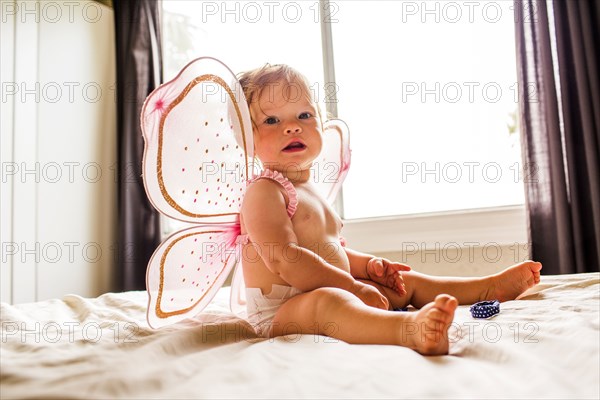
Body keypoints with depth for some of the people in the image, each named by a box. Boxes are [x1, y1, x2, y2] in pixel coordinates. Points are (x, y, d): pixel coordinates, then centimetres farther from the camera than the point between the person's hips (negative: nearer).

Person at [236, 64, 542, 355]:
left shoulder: (310, 191, 17)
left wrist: (368, 265, 7)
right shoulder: (264, 192, -14)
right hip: (280, 313, -10)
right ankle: (410, 329, -65)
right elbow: (283, 260, -25)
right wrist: (353, 286, -23)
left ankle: (491, 286, 21)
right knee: (327, 301, -41)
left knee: (405, 282, 12)